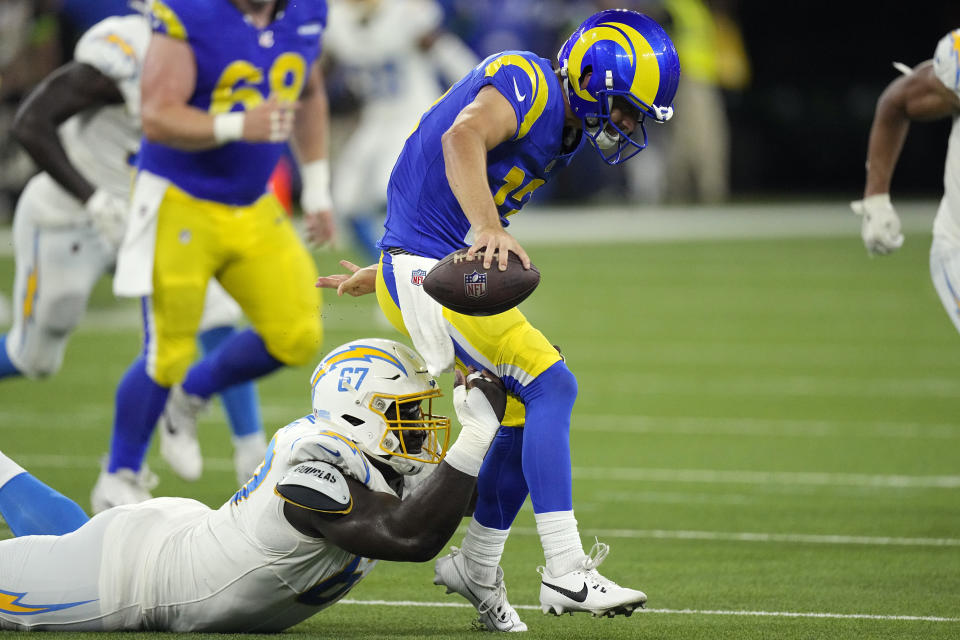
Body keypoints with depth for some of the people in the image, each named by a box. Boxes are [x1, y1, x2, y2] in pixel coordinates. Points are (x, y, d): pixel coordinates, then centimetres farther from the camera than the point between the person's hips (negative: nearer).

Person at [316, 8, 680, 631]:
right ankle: (566, 573, -20)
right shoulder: (526, 82, -13)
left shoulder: (562, 131, 17)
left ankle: (477, 565, 28)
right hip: (427, 273, -10)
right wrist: (489, 229, -46)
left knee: (526, 410, 12)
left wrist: (387, 272, 29)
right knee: (550, 385, -17)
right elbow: (463, 136, -34)